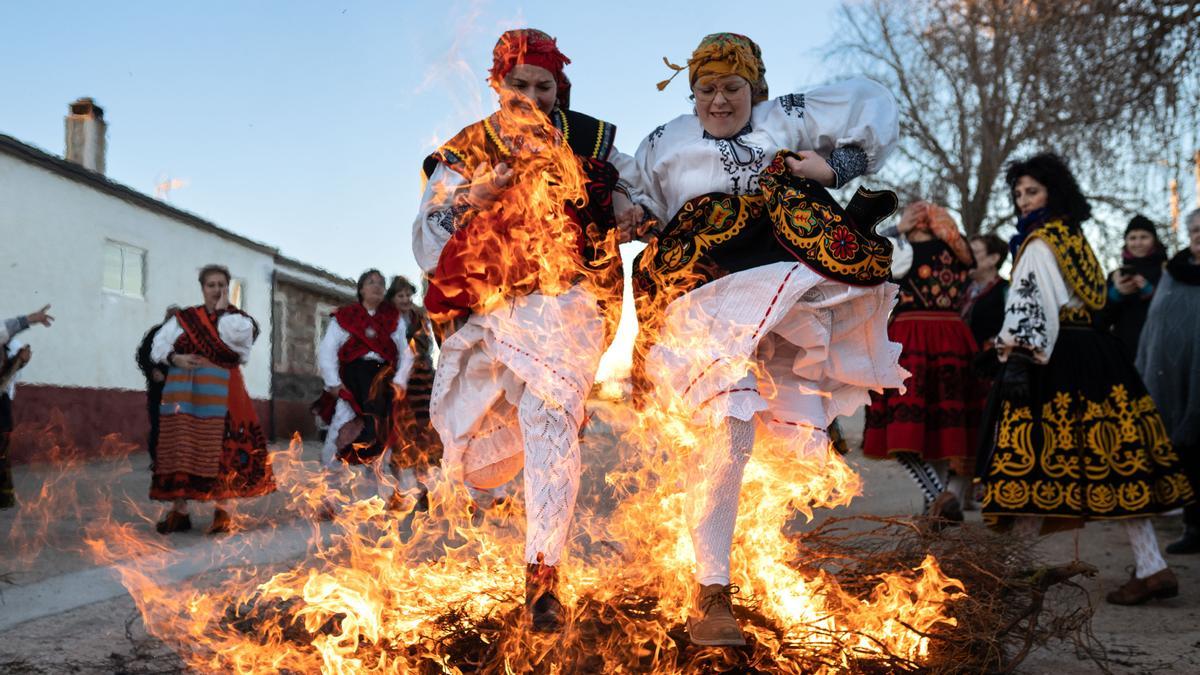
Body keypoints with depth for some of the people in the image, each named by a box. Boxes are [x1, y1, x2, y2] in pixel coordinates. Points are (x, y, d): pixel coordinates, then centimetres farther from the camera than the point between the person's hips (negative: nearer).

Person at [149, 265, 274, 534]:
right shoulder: (184, 318, 12)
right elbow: (158, 344, 8)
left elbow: (233, 335, -17)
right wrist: (175, 358, -11)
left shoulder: (238, 318, 6)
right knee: (180, 448, 2)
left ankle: (222, 510, 0)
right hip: (184, 392, 2)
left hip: (220, 393, -2)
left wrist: (222, 310, -3)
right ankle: (179, 511, 7)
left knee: (220, 449, -6)